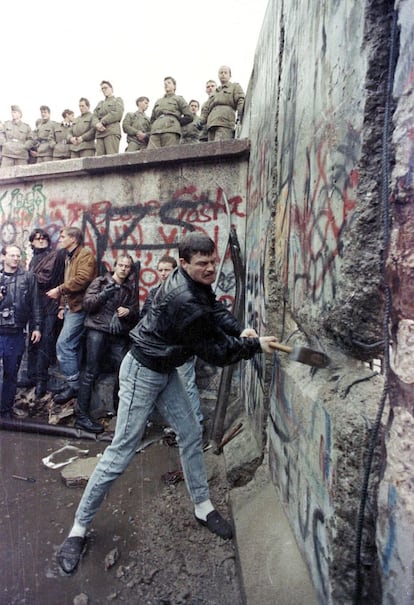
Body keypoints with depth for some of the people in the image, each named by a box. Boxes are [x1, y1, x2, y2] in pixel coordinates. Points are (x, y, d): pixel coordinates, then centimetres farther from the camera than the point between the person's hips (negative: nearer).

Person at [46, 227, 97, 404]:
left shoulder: (85, 255, -9)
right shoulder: (69, 257, 22)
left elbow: (82, 279, -23)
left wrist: (59, 290, -16)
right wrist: (62, 306, 15)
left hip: (79, 307, -10)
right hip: (71, 307, 10)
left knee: (63, 344, -13)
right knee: (73, 346, 11)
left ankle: (73, 384, -3)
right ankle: (75, 383, 19)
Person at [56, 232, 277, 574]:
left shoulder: (197, 283, -5)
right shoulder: (185, 301, -32)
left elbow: (216, 309, 8)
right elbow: (215, 353, -24)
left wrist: (239, 330, -11)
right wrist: (255, 346, -12)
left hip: (165, 371, 9)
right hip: (142, 372, -9)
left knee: (191, 435, 12)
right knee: (122, 451, -1)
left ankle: (203, 507, 31)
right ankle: (79, 528, 18)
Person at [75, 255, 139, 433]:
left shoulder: (130, 289, 17)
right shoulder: (100, 282, 9)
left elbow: (135, 313, 16)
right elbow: (86, 304, 0)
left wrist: (129, 311, -7)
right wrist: (103, 294, -16)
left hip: (119, 336, 3)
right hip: (97, 331, -3)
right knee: (91, 372, -3)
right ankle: (81, 416, 4)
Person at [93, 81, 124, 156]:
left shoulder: (118, 100, 18)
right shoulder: (100, 103, 32)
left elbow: (118, 114, -1)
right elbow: (94, 116, 18)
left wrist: (102, 122, -6)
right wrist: (97, 124, -7)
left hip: (112, 132, -5)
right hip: (99, 133, 5)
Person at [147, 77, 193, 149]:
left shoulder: (178, 99, 20)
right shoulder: (158, 101, 33)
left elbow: (189, 116, 10)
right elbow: (152, 119, 36)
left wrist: (175, 123, 7)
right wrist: (154, 127, 15)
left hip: (171, 131, -4)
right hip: (155, 132, 4)